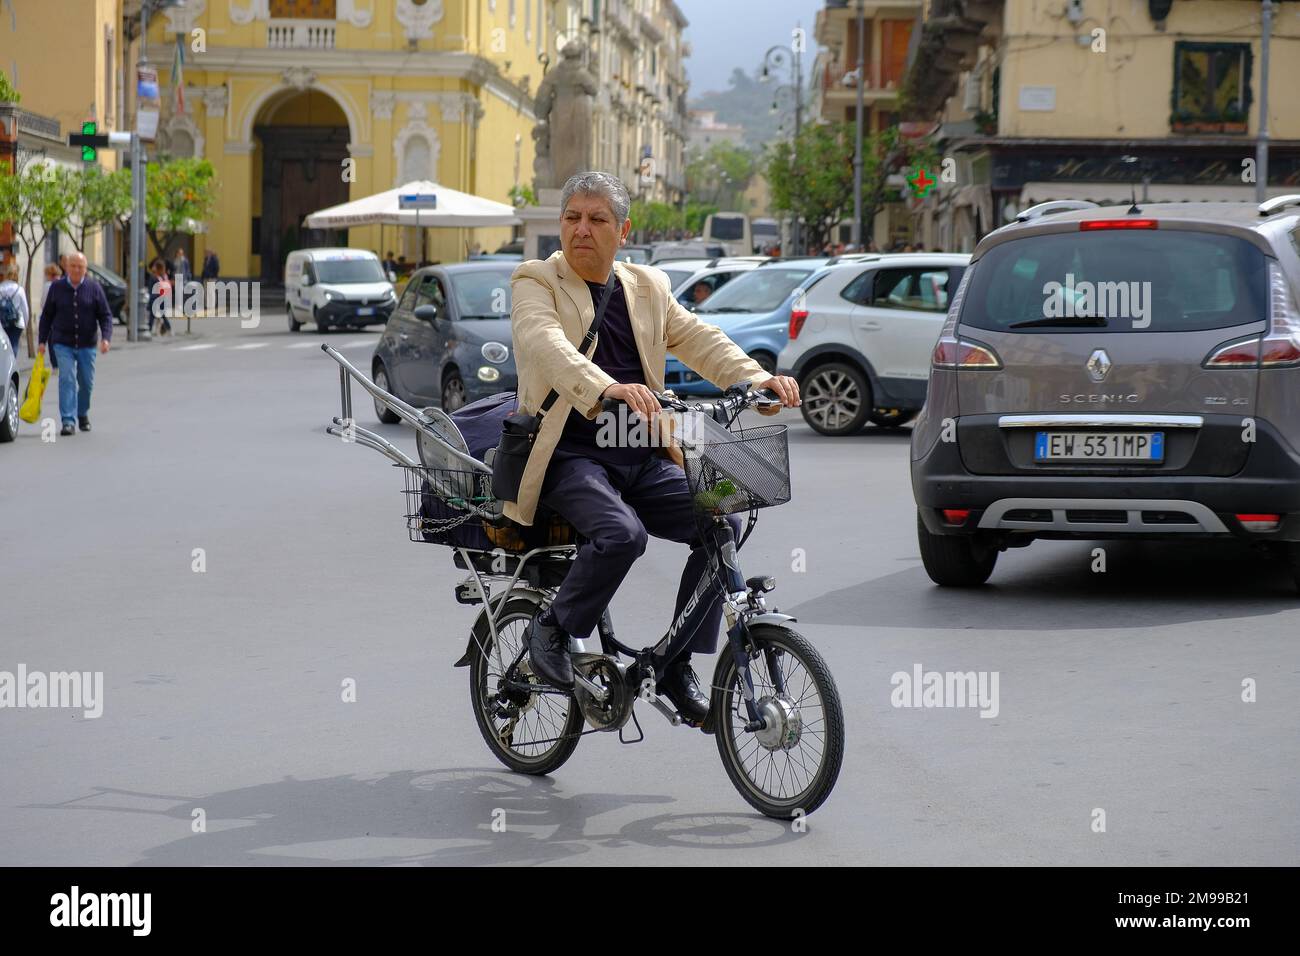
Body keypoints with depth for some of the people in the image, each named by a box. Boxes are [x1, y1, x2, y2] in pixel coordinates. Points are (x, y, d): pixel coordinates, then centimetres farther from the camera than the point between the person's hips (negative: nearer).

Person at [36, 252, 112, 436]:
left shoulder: (94, 288, -1)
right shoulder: (57, 288, 0)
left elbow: (105, 315, -1)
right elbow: (46, 316, 7)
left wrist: (105, 337, -15)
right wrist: (42, 341, 3)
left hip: (87, 345, 1)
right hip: (63, 344, -1)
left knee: (86, 382, 9)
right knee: (67, 380, -13)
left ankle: (83, 414, 33)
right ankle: (68, 421, -16)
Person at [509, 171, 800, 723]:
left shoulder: (647, 288, 18)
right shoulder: (535, 283, 0)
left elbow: (699, 339, 6)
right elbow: (547, 345, -20)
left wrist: (756, 379, -14)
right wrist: (608, 389, -39)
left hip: (641, 459, 5)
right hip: (571, 456, -5)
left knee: (721, 523, -16)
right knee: (621, 533, -32)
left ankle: (675, 667, -4)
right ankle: (552, 631, -7)